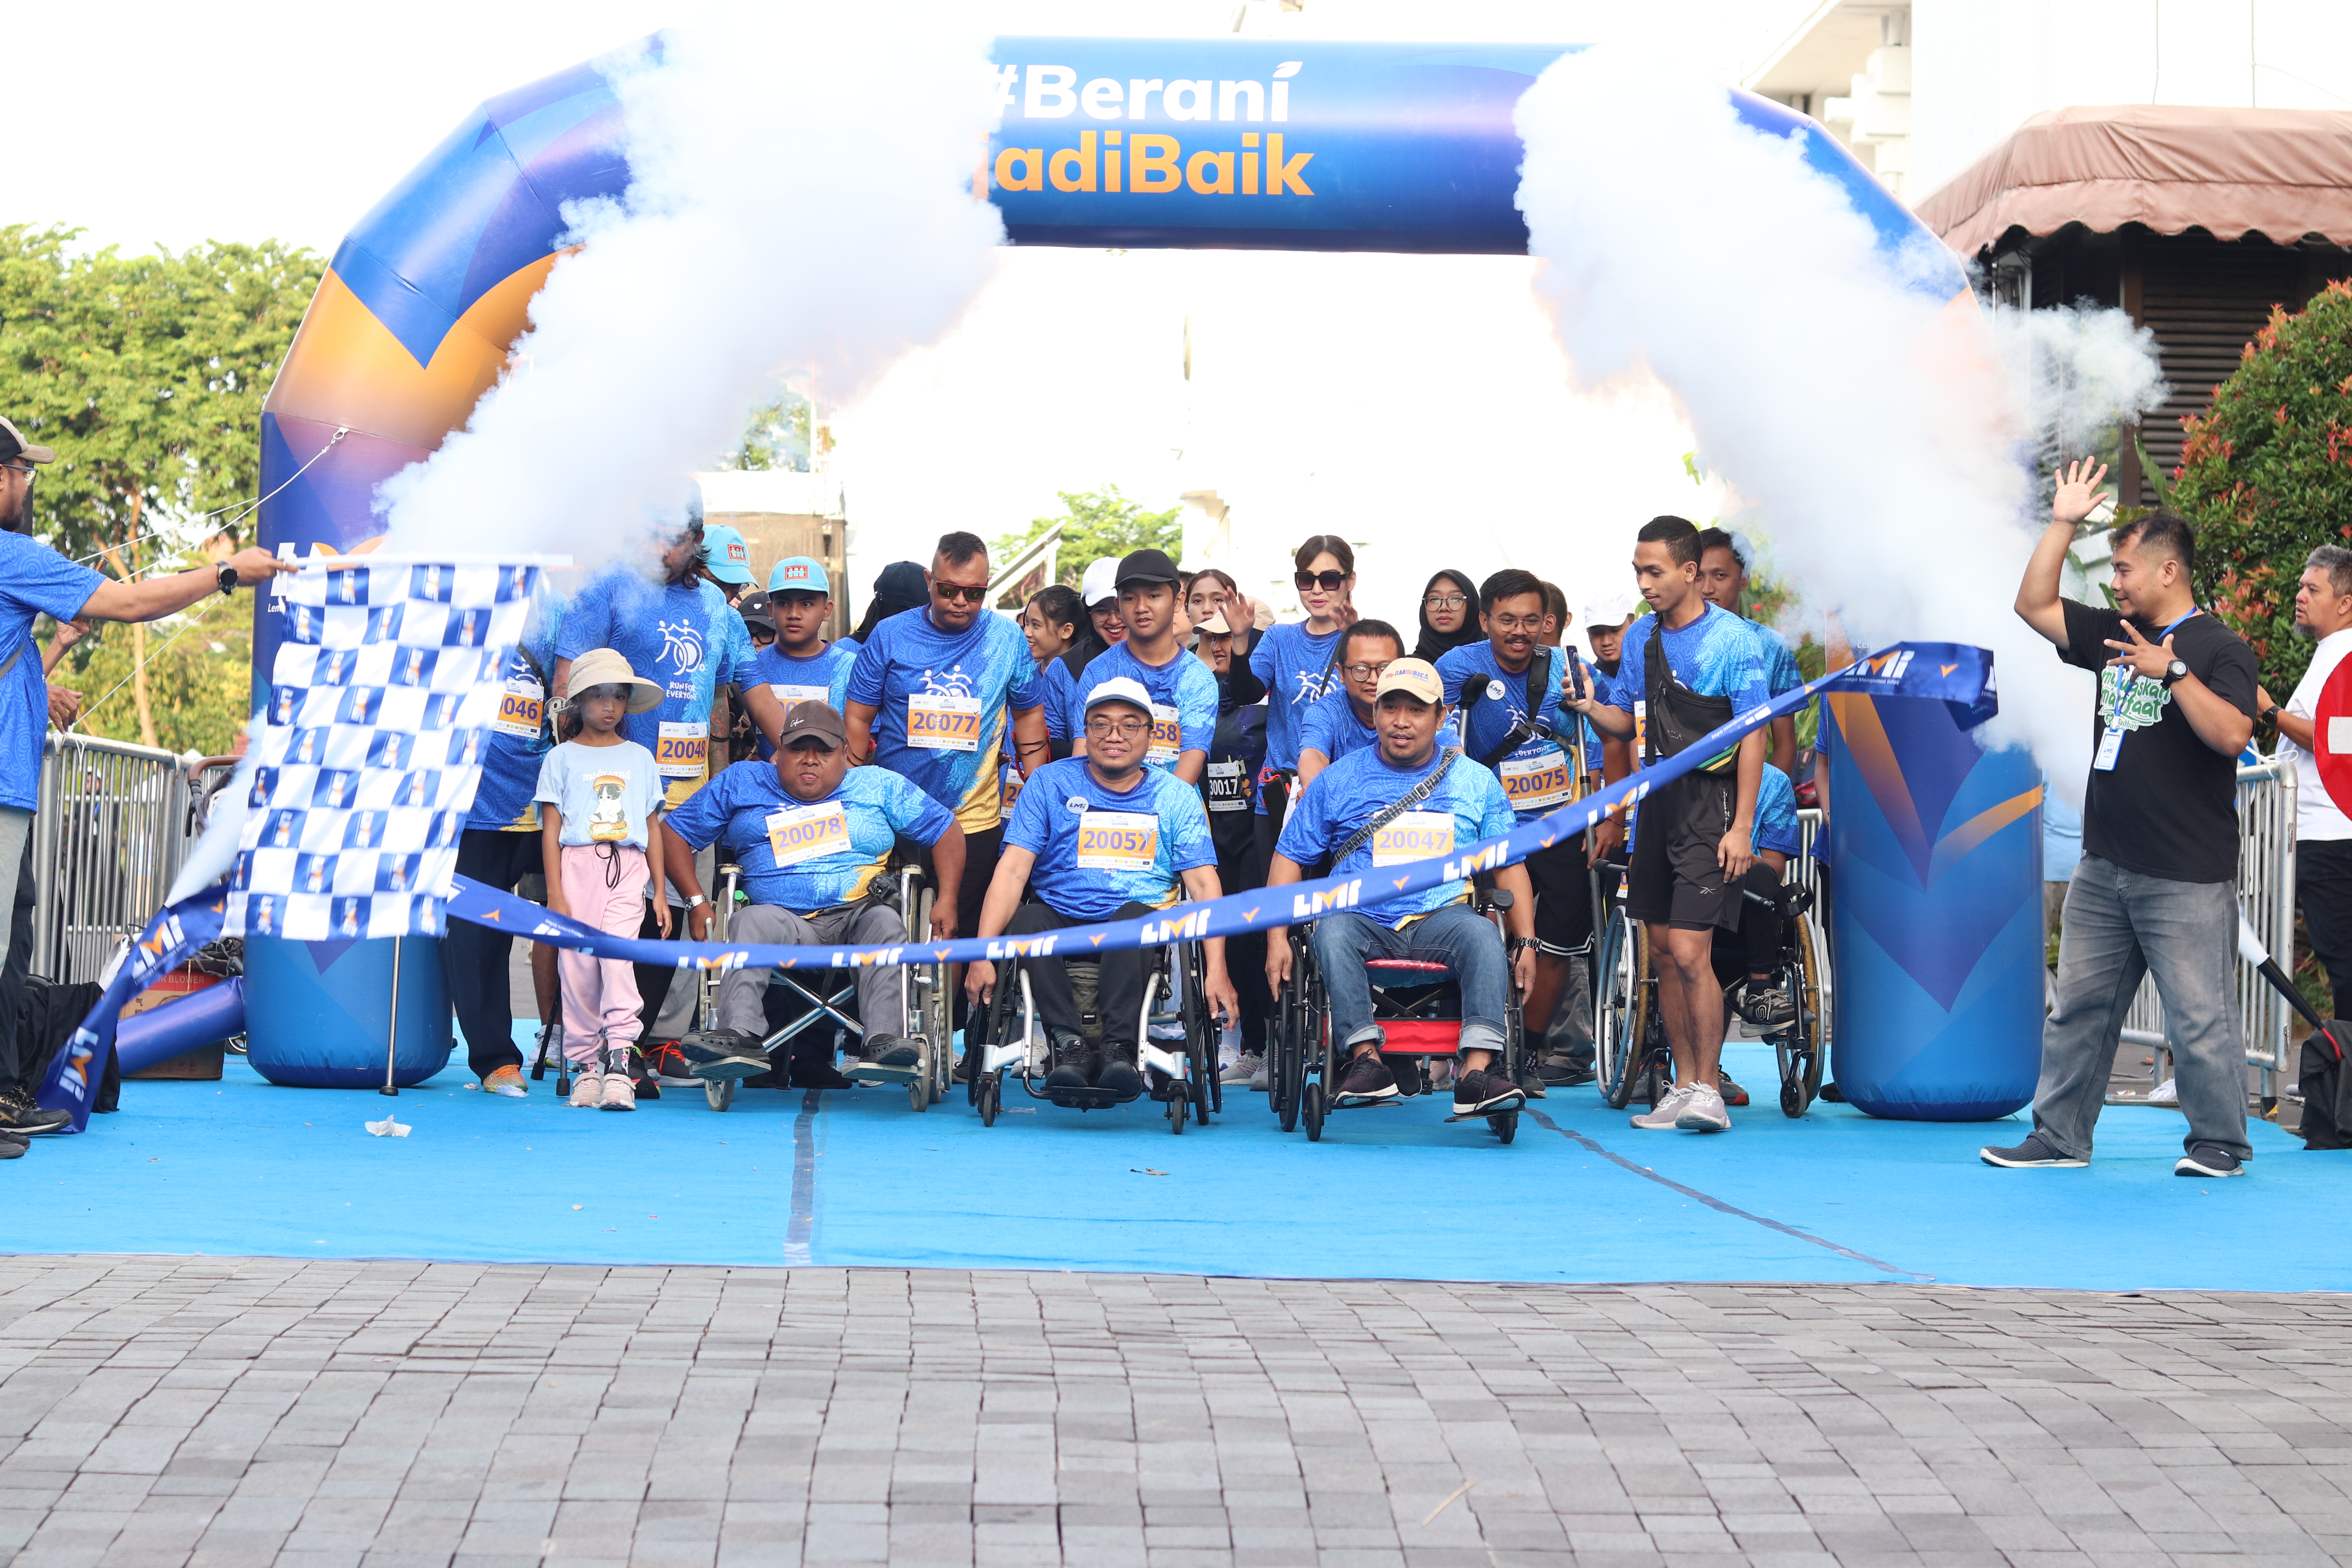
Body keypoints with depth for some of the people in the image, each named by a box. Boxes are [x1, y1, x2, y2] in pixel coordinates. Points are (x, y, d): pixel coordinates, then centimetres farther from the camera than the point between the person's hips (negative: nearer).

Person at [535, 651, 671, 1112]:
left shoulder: (640, 758, 15)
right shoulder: (563, 758, 8)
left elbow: (652, 828, 17)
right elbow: (551, 829, 4)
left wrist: (659, 892, 12)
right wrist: (555, 893, -4)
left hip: (627, 868, 0)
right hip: (577, 865, 0)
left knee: (617, 954, -17)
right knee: (578, 966, -2)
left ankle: (619, 1061, -20)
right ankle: (585, 1064, 8)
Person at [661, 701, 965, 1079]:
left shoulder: (879, 786, 17)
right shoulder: (742, 783, 18)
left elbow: (946, 831, 18)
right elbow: (674, 831, 19)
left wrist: (946, 902, 4)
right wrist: (696, 902, 5)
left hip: (859, 915, 0)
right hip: (787, 923, 0)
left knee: (885, 922, -34)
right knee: (752, 921, -33)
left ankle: (883, 1041, -48)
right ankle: (740, 1037, -49)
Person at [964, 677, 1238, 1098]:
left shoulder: (1177, 797, 11)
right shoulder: (1050, 783, 9)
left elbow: (1204, 884, 1)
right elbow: (1012, 870, -1)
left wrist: (1216, 969, -14)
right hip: (1061, 922, 1)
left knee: (1133, 916, -35)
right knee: (1025, 919, -32)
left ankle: (1119, 1048, -37)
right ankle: (1070, 1047, -34)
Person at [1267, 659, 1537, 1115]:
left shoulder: (1477, 782, 13)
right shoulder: (1337, 780, 11)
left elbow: (1509, 866, 15)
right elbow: (1290, 857, 10)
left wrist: (1526, 941, 1)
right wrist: (1277, 938, -3)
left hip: (1441, 921, 0)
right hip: (1365, 921, 0)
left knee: (1481, 933, -33)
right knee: (1332, 931, -34)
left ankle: (1477, 1069, -43)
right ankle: (1365, 1058, -38)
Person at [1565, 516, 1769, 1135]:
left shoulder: (1732, 638, -8)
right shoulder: (1640, 637, 11)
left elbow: (1752, 735, -9)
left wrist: (1742, 827, -14)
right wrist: (1592, 707, -5)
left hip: (1710, 803, -7)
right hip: (1659, 799, 7)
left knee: (1689, 952, -14)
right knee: (1663, 953, 8)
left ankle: (1708, 1092, -7)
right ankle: (1683, 1088, 16)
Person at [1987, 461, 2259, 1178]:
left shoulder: (2220, 648, -7)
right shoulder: (2114, 634, 12)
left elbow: (2231, 735, -21)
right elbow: (2034, 606, 15)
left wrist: (2172, 671, -25)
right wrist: (2062, 524, 9)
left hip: (2187, 876, -7)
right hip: (2105, 868, 7)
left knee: (2199, 1017, -2)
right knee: (2078, 1007, 10)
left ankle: (2220, 1144, 10)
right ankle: (2060, 1136, 17)